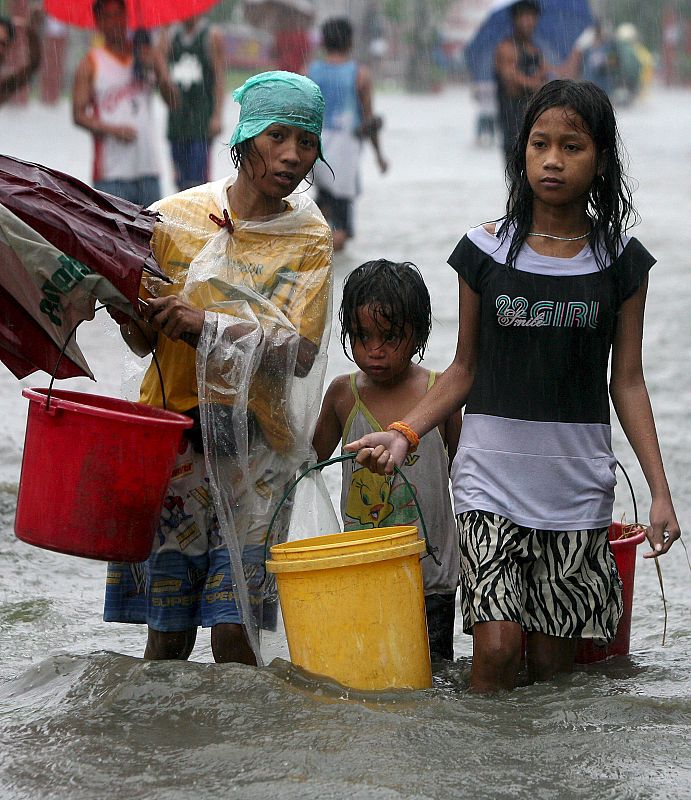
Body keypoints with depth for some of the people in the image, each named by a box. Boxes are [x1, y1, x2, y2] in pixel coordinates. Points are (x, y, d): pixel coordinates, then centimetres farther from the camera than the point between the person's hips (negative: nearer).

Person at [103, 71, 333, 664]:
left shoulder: (309, 237, 2)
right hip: (175, 432, 0)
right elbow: (143, 341, 2)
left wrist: (204, 326, -22)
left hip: (256, 442, 0)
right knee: (169, 633, 1)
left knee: (234, 632, -6)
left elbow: (299, 353, -10)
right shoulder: (176, 219, 1)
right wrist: (134, 307, -20)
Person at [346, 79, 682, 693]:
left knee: (552, 662, 1)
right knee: (497, 649, -12)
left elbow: (627, 382, 6)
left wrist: (660, 491, 0)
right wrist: (404, 434, -4)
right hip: (493, 475, -1)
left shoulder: (620, 261, 4)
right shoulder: (487, 251, 3)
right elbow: (466, 368, 10)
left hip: (578, 484, 1)